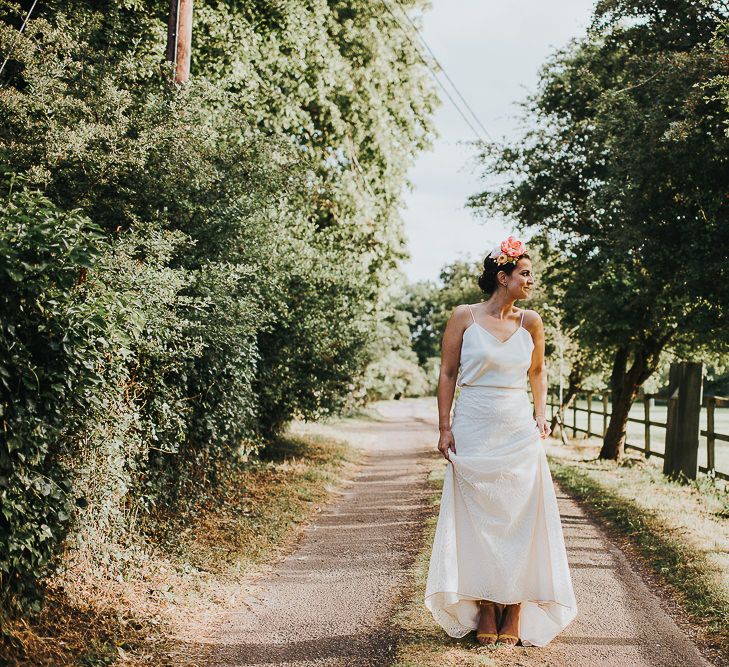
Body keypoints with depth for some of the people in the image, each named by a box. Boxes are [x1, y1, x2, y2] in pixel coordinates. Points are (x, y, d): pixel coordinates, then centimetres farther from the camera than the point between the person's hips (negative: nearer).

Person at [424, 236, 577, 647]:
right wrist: (445, 427, -5)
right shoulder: (464, 317, -2)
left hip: (519, 434, 2)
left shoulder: (530, 322, 6)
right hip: (473, 433, -2)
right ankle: (486, 614, 13)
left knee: (519, 522, 2)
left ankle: (514, 616, 11)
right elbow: (448, 374, 1)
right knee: (478, 522, 3)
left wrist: (541, 413, 7)